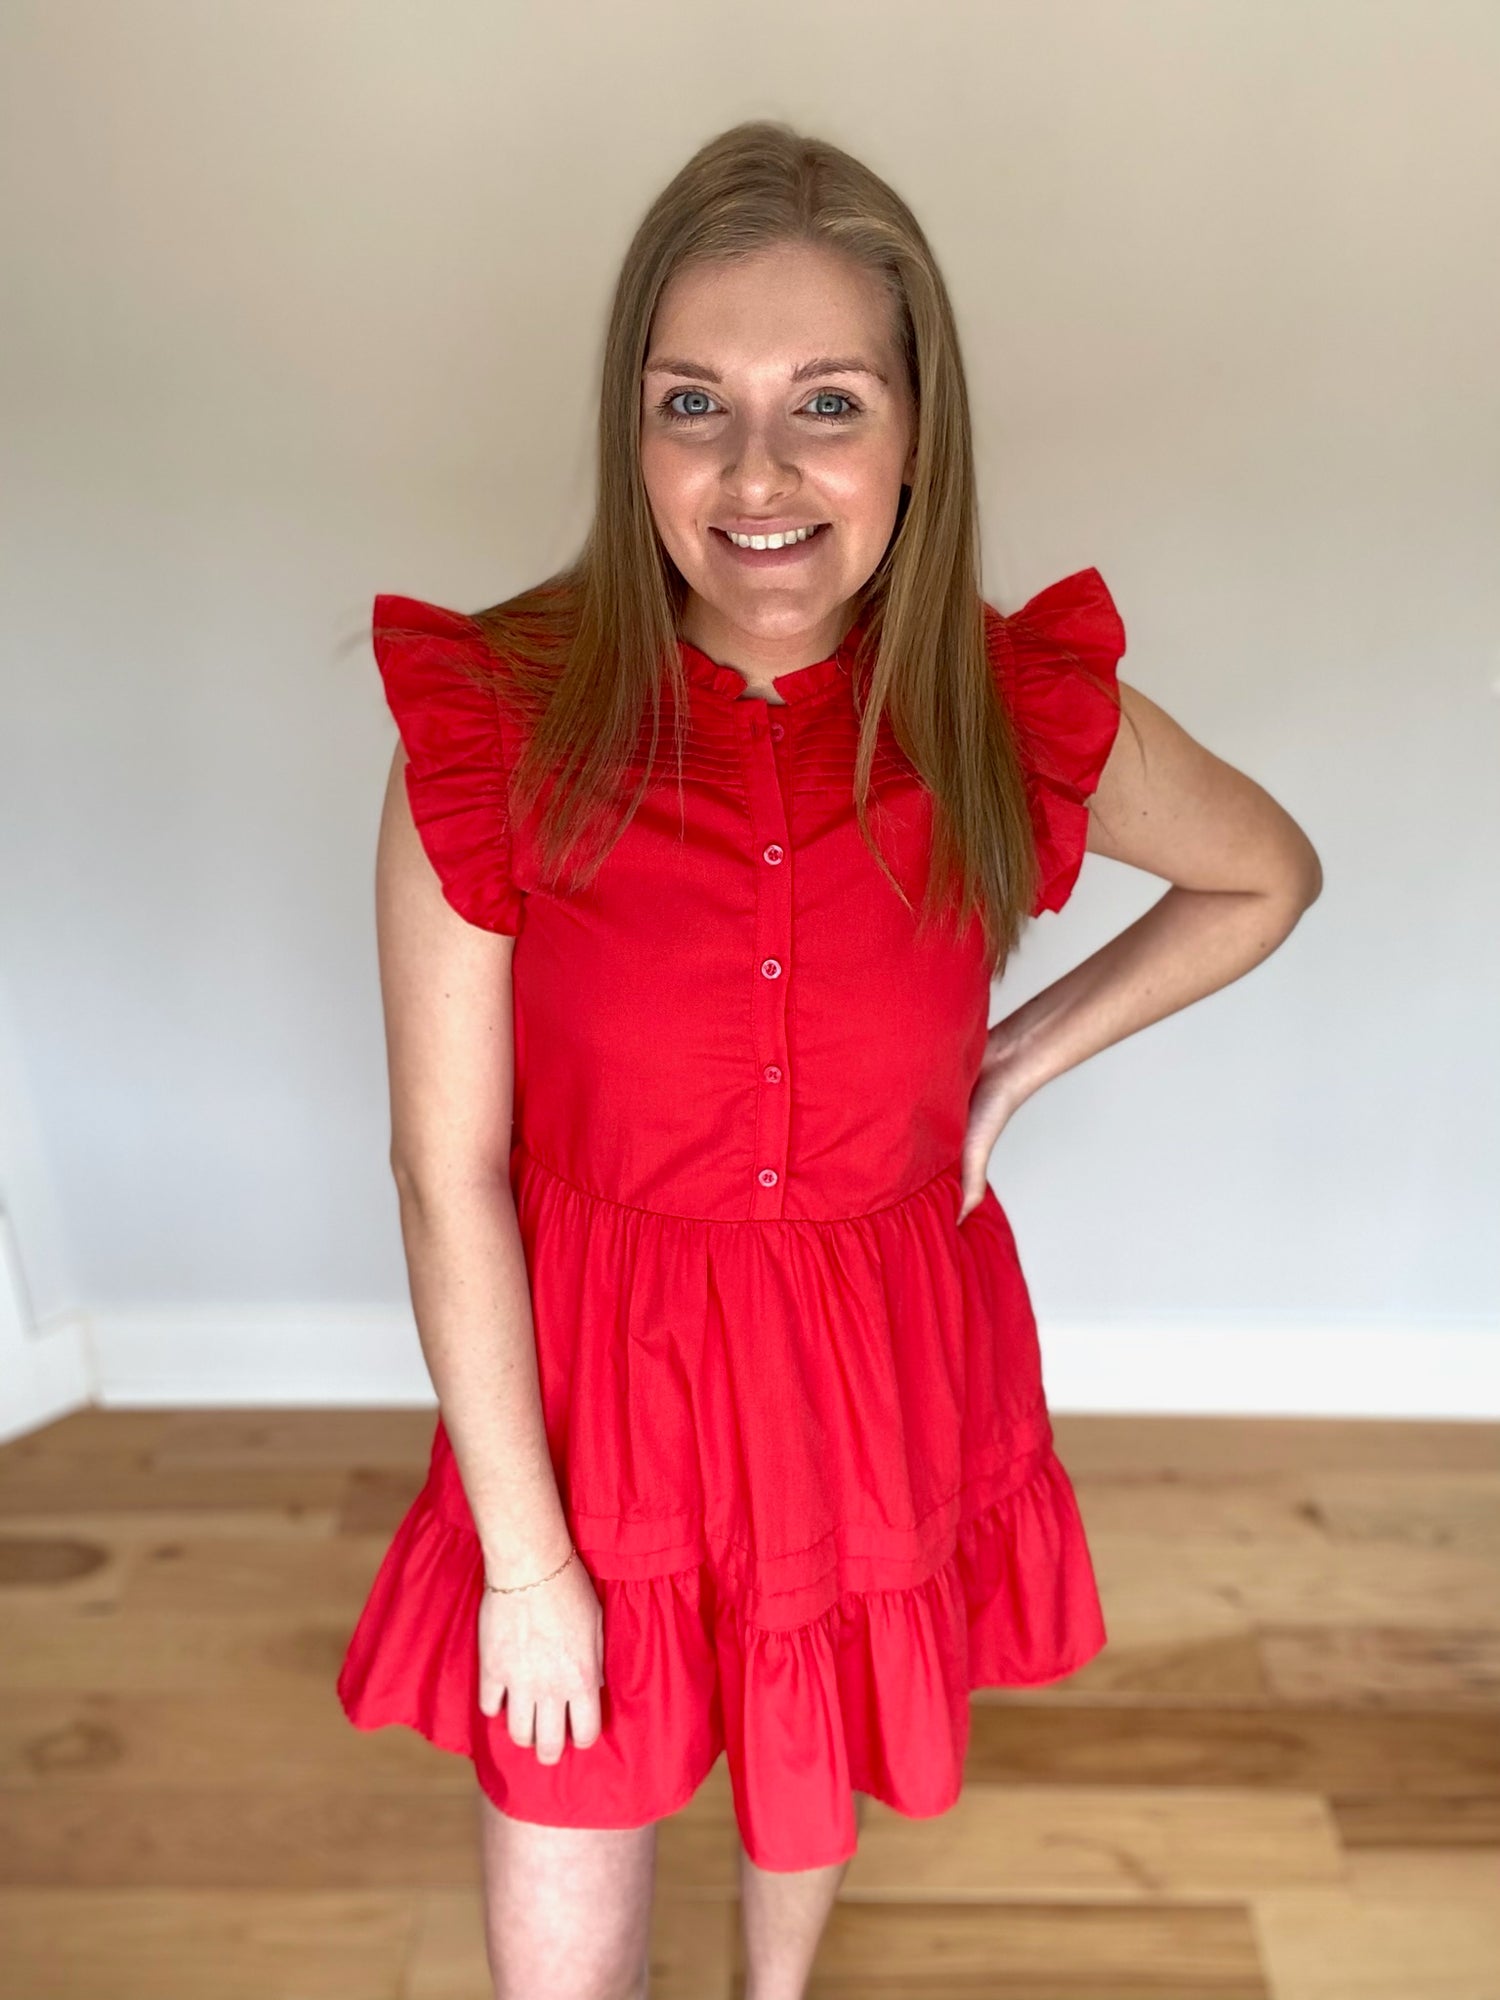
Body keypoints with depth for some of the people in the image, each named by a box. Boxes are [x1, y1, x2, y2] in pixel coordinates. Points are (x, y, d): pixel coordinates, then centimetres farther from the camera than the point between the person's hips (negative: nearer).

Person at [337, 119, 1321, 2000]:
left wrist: (1026, 1059, -4)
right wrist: (523, 1559, -8)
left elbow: (1269, 875, 6)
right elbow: (447, 1172, -14)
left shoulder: (1020, 713, -14)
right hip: (596, 1379, -1)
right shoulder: (490, 727, -19)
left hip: (888, 1369, 2)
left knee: (821, 1756, 30)